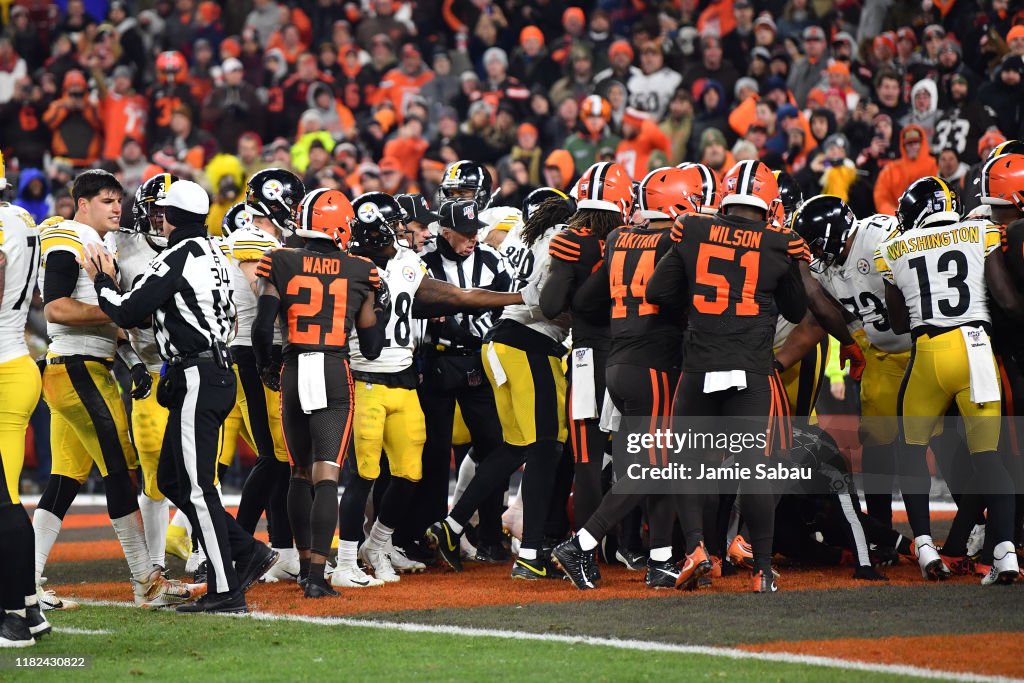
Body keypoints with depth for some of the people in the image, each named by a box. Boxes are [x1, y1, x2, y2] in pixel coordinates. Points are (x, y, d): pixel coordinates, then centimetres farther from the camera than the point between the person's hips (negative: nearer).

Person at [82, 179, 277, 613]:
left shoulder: (179, 256, -13)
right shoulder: (212, 252, 15)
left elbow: (128, 313, -12)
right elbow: (149, 309, 21)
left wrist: (100, 280, 4)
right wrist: (112, 281, 22)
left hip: (197, 379, -10)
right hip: (216, 373, 10)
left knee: (196, 486, -6)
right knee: (172, 480, 16)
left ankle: (226, 591, -5)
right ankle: (247, 552, 14)